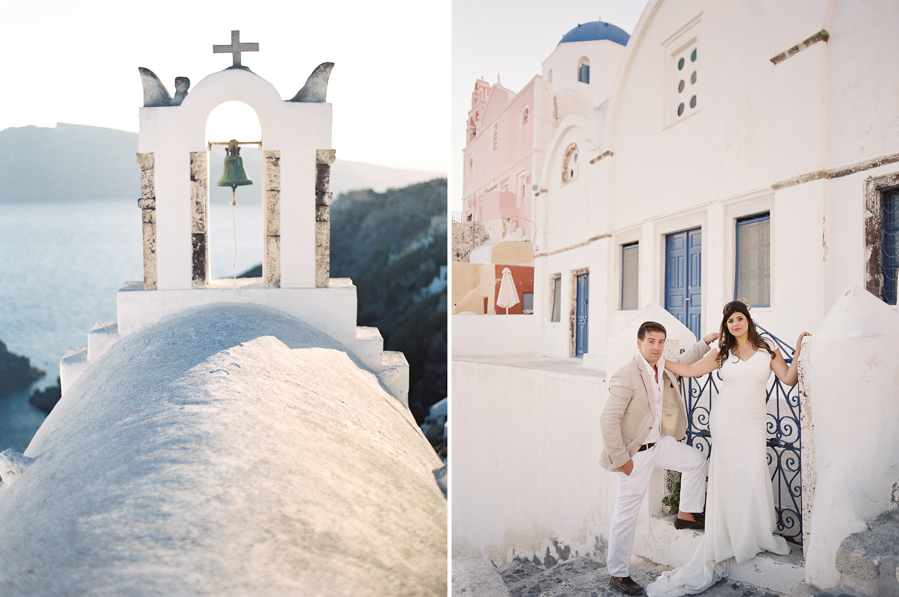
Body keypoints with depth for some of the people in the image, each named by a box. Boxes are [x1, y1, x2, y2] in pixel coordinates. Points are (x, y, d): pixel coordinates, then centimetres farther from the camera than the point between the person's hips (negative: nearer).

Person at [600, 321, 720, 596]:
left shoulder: (663, 367, 2)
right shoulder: (626, 376, -24)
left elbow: (682, 362, 29)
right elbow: (608, 421, -25)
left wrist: (705, 342, 22)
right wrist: (621, 458, -22)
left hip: (659, 443, 8)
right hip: (635, 453, -8)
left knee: (697, 460, 18)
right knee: (626, 513, -1)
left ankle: (686, 515, 31)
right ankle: (618, 574, 12)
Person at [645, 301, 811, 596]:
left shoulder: (768, 349, 4)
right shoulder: (721, 352, 6)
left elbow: (789, 378, 1)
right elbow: (691, 370, 7)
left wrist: (797, 352, -10)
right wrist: (660, 360, 3)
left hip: (752, 424, 0)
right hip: (725, 422, 0)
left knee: (754, 475, -8)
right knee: (726, 478, -1)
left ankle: (761, 535, 16)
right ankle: (719, 549, 8)